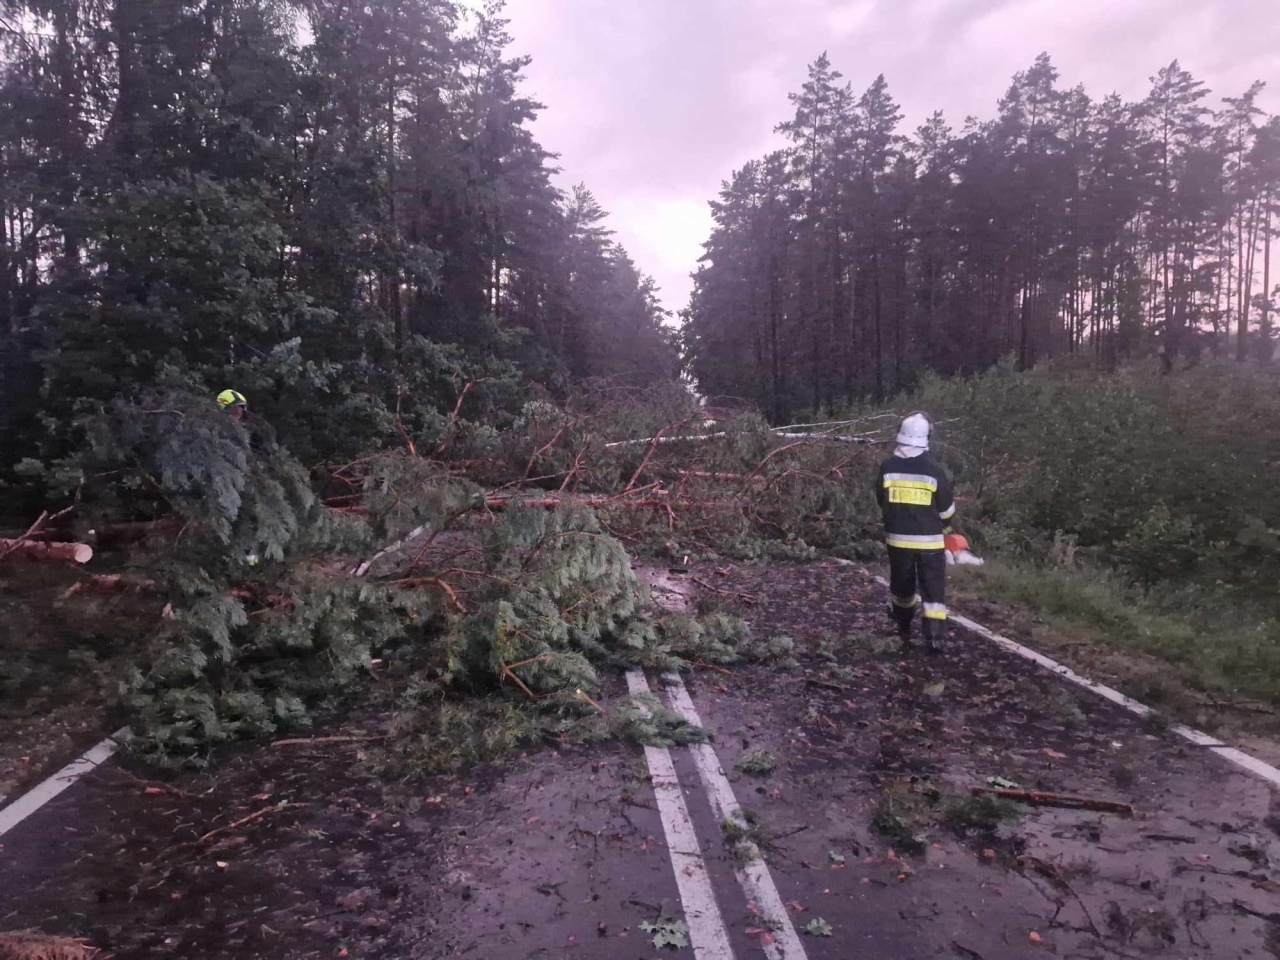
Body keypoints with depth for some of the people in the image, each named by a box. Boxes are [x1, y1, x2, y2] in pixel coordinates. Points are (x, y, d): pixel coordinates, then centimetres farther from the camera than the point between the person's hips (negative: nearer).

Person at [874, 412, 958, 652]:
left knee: (902, 584, 21)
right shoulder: (934, 471, -13)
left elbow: (882, 500, 8)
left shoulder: (887, 468, -6)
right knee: (933, 588, 5)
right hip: (929, 540, -3)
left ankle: (903, 627, 38)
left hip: (897, 538, 3)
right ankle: (935, 636, -1)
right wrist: (944, 528, 19)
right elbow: (947, 508, -2)